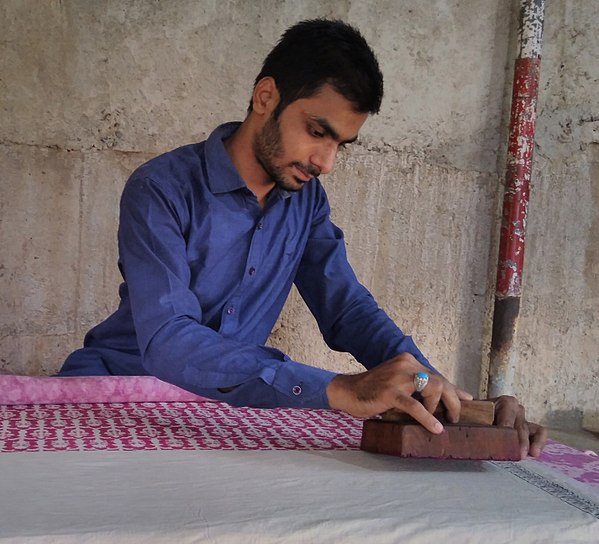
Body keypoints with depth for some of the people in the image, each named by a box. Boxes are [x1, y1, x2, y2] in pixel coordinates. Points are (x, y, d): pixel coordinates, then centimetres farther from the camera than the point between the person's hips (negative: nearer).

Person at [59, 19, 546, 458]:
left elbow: (346, 306, -1)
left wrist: (436, 388, -21)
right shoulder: (162, 190, -19)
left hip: (230, 399, 5)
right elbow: (167, 343, -30)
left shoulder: (306, 198, 1)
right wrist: (339, 390, -41)